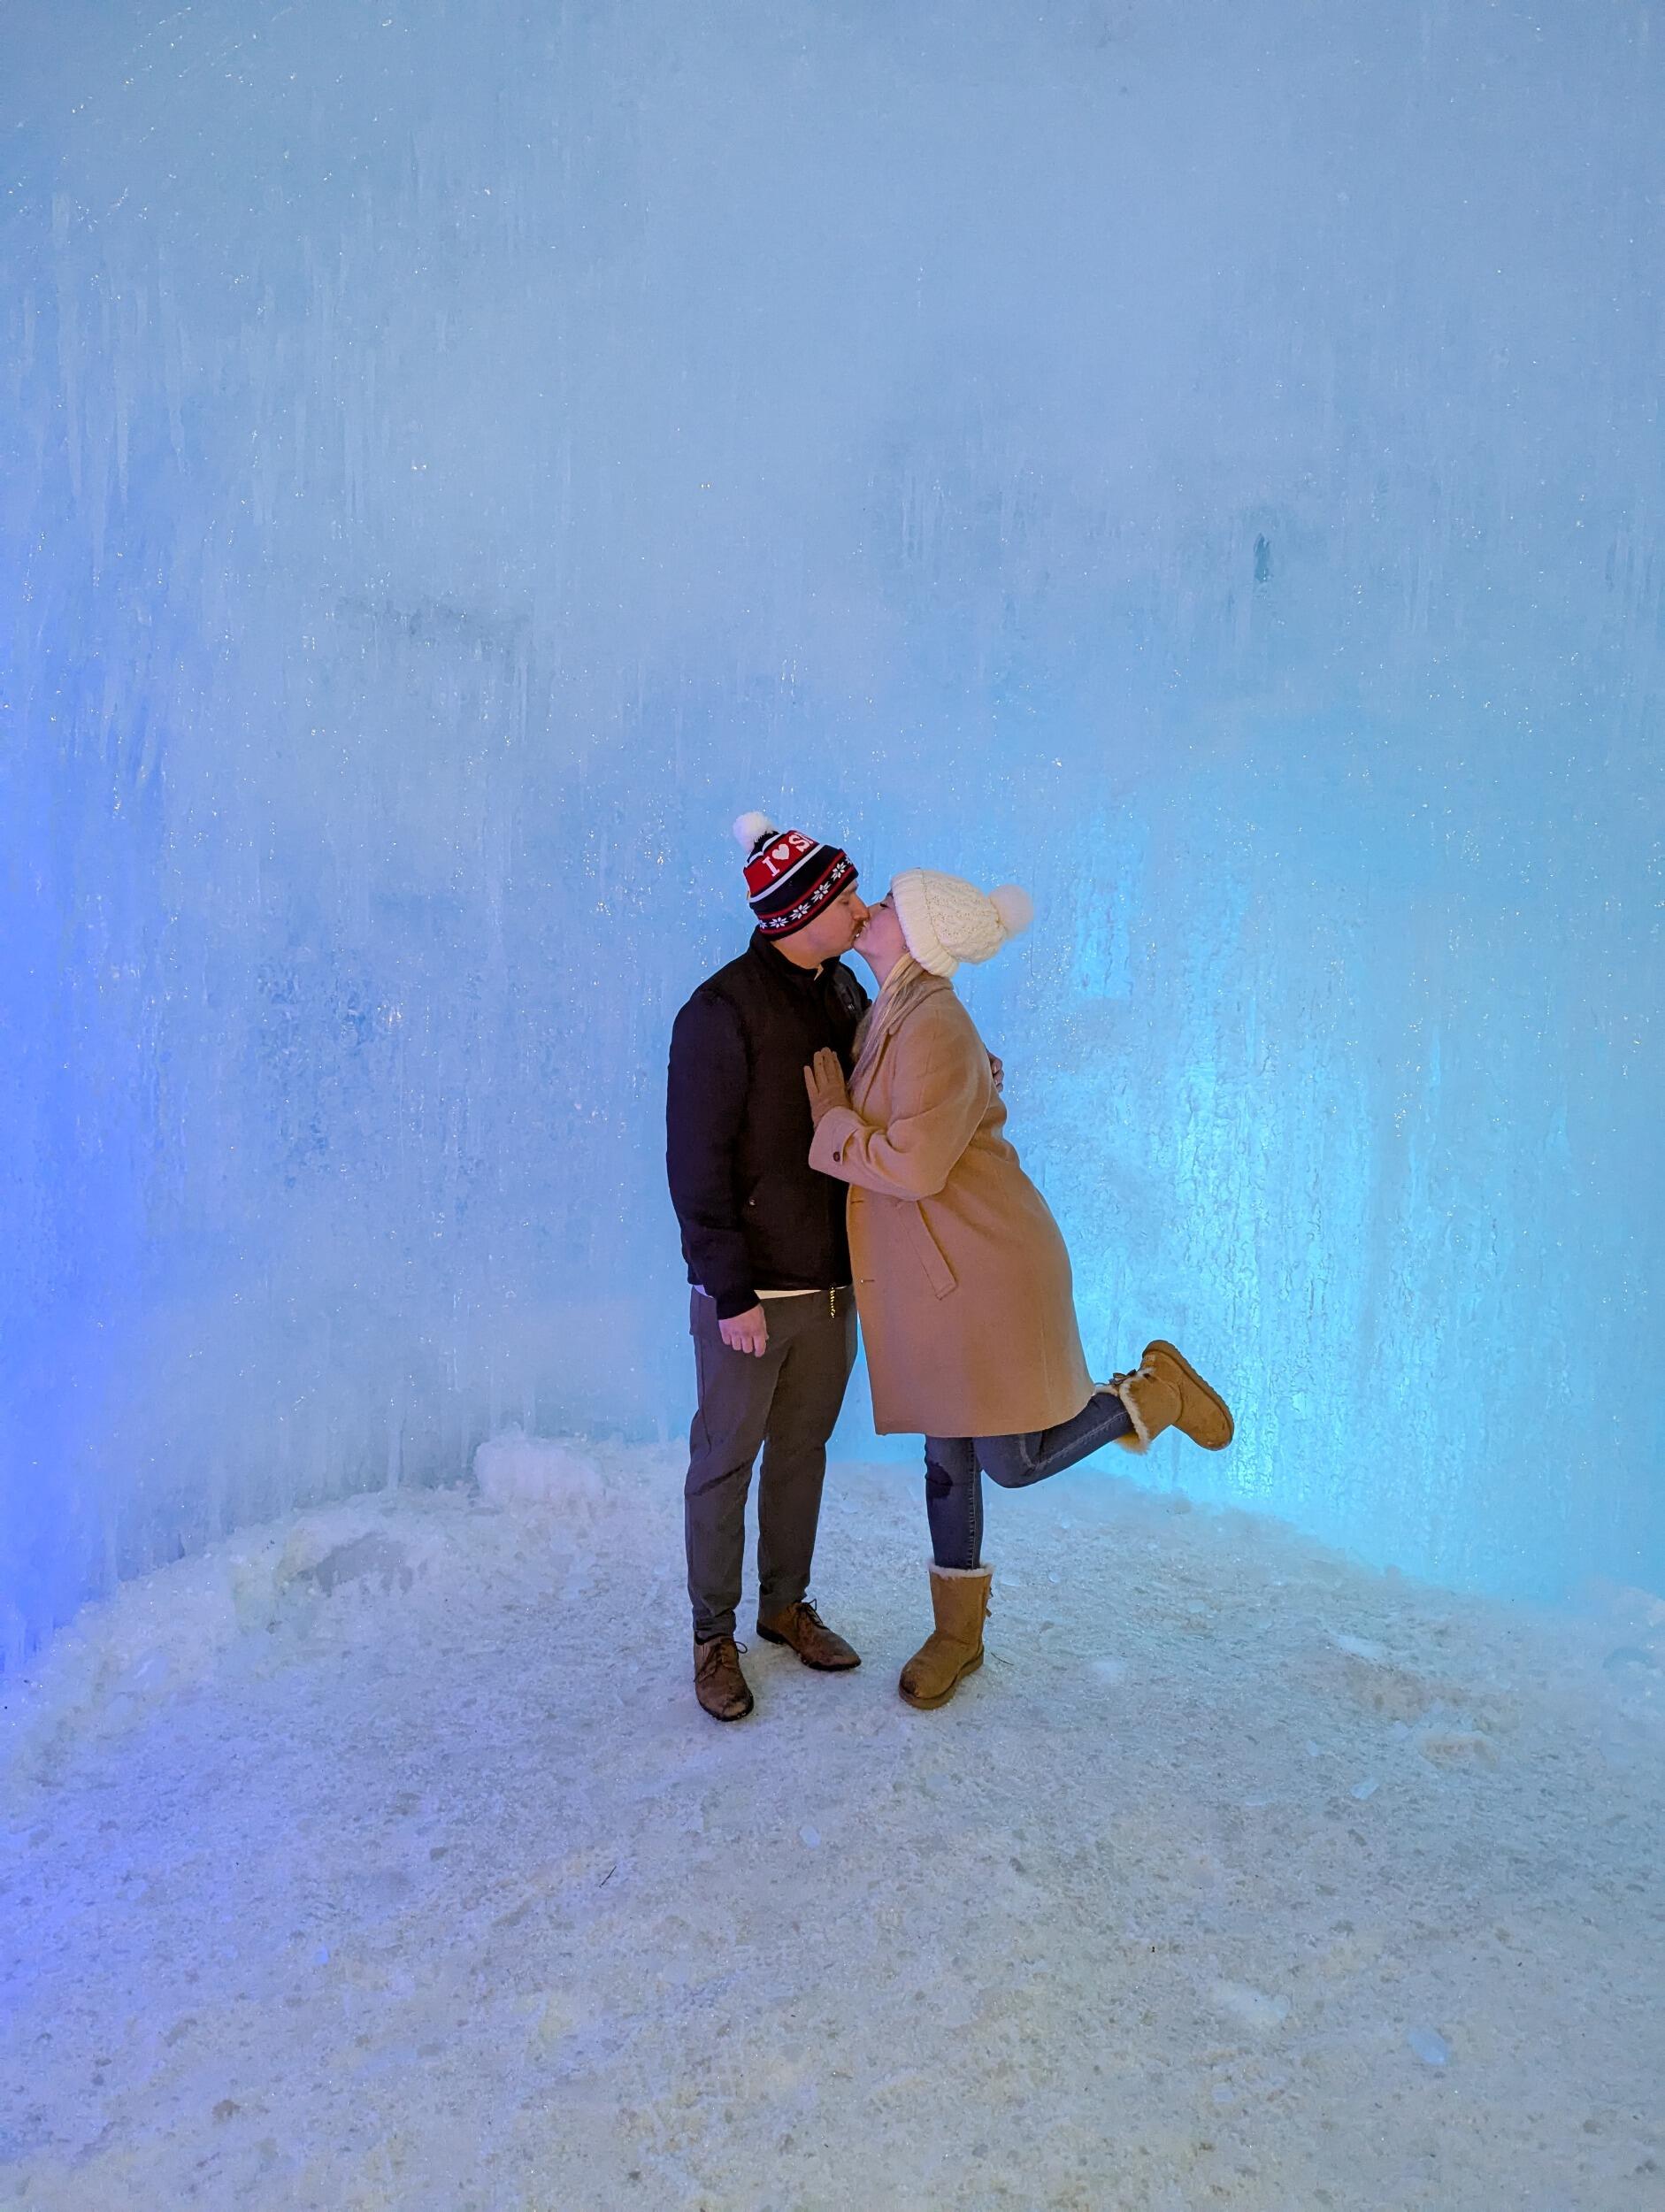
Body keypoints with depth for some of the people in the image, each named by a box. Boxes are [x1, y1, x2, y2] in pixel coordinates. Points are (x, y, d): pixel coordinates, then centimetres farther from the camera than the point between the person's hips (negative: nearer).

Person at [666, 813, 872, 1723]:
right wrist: (731, 1291, -17)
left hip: (832, 1280, 6)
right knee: (726, 1460, 7)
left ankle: (786, 1605, 35)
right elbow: (697, 1162, -16)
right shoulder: (723, 1011, -16)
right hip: (751, 1289, -6)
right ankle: (713, 1637, 24)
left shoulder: (845, 994, 6)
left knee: (802, 1450, 18)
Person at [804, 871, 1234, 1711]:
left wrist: (832, 1124, -14)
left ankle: (1150, 1392, 22)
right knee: (947, 1457, 16)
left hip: (983, 1272, -9)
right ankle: (958, 1633, 31)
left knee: (1015, 1463, 0)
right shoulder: (887, 1019, 8)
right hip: (922, 1280, 9)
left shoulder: (934, 1028, -21)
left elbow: (913, 1167, -26)